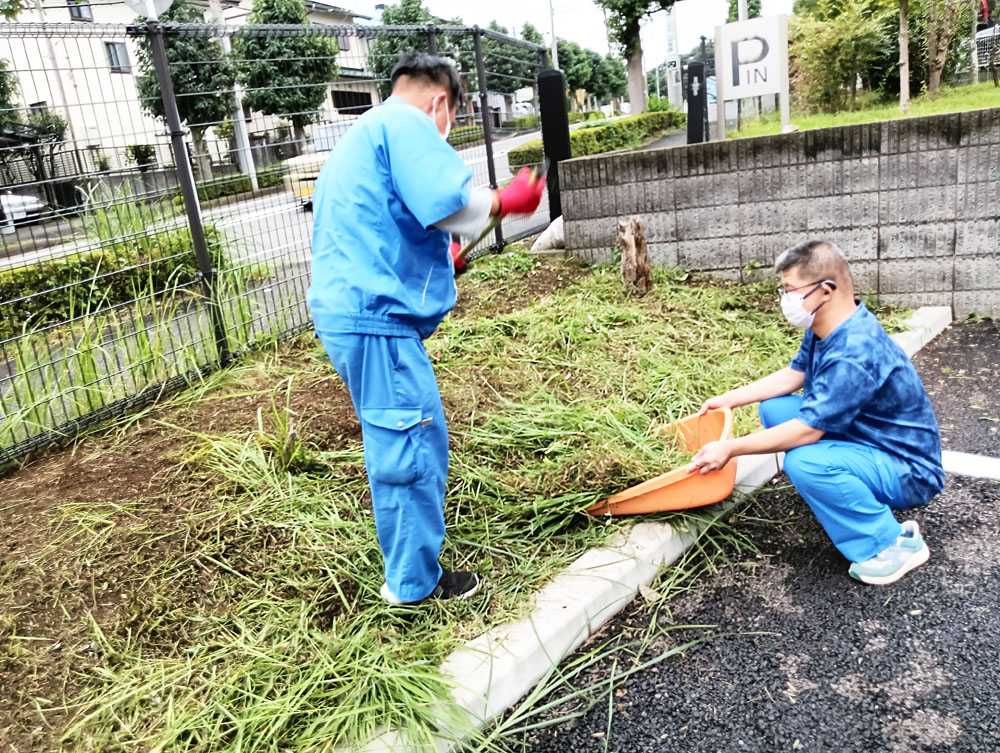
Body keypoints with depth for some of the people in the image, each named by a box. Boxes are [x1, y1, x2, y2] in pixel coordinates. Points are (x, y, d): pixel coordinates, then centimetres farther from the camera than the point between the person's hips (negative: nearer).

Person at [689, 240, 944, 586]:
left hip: (909, 471, -9)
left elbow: (807, 430, -31)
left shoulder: (854, 355, -31)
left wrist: (730, 448, -26)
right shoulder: (827, 328, -3)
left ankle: (894, 543, -12)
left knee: (805, 462, -35)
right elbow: (793, 374, 10)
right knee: (774, 408, 4)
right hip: (865, 441, 10)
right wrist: (728, 399, 4)